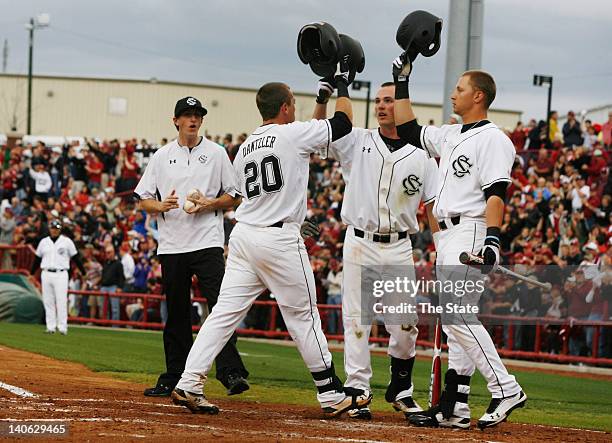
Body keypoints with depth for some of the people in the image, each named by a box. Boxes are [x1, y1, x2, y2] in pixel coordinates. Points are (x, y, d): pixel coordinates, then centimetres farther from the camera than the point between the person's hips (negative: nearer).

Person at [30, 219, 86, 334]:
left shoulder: (67, 241, 2)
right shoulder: (44, 242, 11)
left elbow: (76, 257, 3)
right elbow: (37, 259, 18)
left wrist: (83, 272, -1)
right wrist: (31, 273, 20)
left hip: (61, 275, -4)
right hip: (46, 274, 4)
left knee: (61, 301, -9)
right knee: (48, 302, 3)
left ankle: (62, 327, -8)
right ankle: (51, 327, 8)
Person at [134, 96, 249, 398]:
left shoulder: (216, 153, 7)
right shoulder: (162, 156, 11)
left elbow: (233, 197, 9)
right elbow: (143, 200, 11)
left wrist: (210, 204, -10)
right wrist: (161, 205, -10)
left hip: (208, 243, -2)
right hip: (172, 245, 2)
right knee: (176, 314, 7)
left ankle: (231, 373, -20)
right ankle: (174, 378, 13)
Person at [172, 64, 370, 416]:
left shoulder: (245, 148, 14)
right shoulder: (293, 134, -6)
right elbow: (343, 123, 1)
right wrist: (343, 83, 14)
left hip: (243, 234, 6)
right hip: (279, 239, -6)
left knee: (226, 312, 3)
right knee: (304, 317, 2)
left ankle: (189, 384, -6)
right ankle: (332, 395, 9)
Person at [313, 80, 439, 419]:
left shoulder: (421, 156, 5)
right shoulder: (357, 142, 6)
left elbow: (434, 207, 6)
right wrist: (323, 97, -16)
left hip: (399, 248, 0)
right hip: (359, 243, 0)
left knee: (405, 325, 0)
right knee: (356, 321, -2)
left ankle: (400, 391, 18)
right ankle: (357, 393, 2)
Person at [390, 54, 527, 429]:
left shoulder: (492, 138, -9)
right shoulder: (451, 136, 19)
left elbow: (496, 192, -19)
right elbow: (409, 131, 29)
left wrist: (493, 237, -29)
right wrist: (403, 84, 26)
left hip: (471, 232, -10)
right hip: (449, 236, 10)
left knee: (457, 314, -20)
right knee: (455, 317, 7)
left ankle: (506, 389, -19)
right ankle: (454, 406, 7)